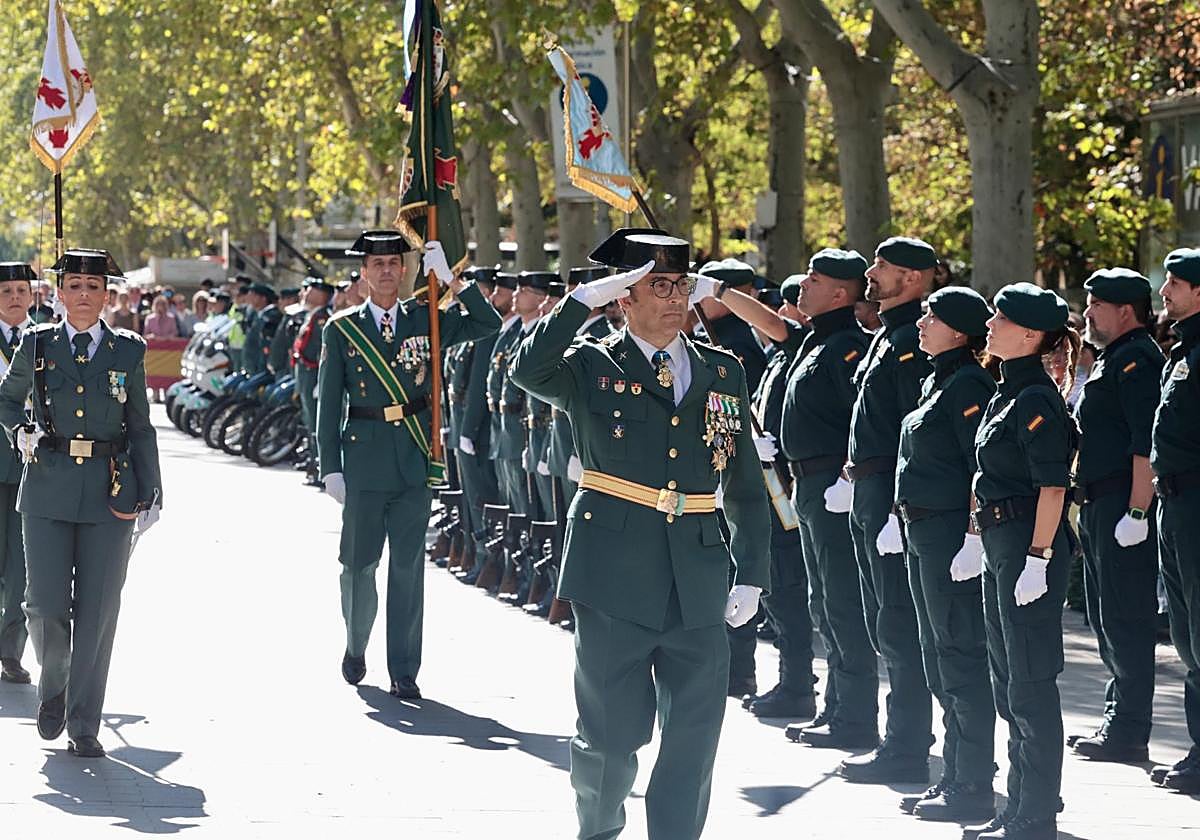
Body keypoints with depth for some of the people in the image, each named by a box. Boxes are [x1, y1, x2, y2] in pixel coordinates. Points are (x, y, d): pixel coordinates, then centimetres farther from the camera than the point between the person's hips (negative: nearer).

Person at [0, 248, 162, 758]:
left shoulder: (128, 350, 5)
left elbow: (140, 428, 9)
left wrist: (151, 494, 3)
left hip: (109, 495, 0)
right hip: (48, 491, 0)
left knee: (97, 613, -1)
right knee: (46, 605, -6)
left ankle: (83, 726, 7)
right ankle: (53, 687, 24)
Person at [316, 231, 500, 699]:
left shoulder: (425, 321, 6)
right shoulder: (341, 331, 2)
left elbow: (488, 325, 0)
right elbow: (328, 404, 3)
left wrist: (451, 281, -9)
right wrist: (330, 467, -3)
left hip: (414, 460, 1)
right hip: (364, 458, -1)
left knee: (408, 567, 2)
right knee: (358, 563, 6)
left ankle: (404, 672, 6)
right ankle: (355, 648, 30)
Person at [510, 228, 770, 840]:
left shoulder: (723, 373, 12)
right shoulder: (592, 366, 3)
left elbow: (746, 485, 14)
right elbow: (528, 371, -20)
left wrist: (751, 575, 8)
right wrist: (585, 298, -21)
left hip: (697, 583, 3)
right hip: (615, 578, -3)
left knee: (695, 735, 0)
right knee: (613, 732, 5)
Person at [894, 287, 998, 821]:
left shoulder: (969, 386, -14)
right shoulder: (936, 381, 15)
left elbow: (983, 469, -20)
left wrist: (974, 538, -23)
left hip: (952, 533, -11)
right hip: (924, 535, 11)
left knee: (963, 658, -6)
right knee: (940, 660, 15)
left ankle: (974, 791, -3)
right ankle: (955, 777, 23)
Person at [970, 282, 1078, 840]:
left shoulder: (1037, 401, -16)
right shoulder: (1005, 394, 14)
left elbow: (1052, 487, -20)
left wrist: (1037, 558, -23)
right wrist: (983, 532, 20)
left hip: (1029, 547, -10)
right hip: (1001, 549, 10)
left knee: (1031, 685, -5)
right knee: (1008, 684, 15)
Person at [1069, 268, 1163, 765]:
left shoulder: (1138, 361, -14)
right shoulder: (1112, 360, 19)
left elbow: (1147, 444, -22)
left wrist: (1137, 512, -26)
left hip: (1123, 507, -11)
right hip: (1097, 508, 11)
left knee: (1125, 620, -8)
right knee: (1106, 617, 15)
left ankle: (1128, 732, -6)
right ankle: (1118, 720, 22)